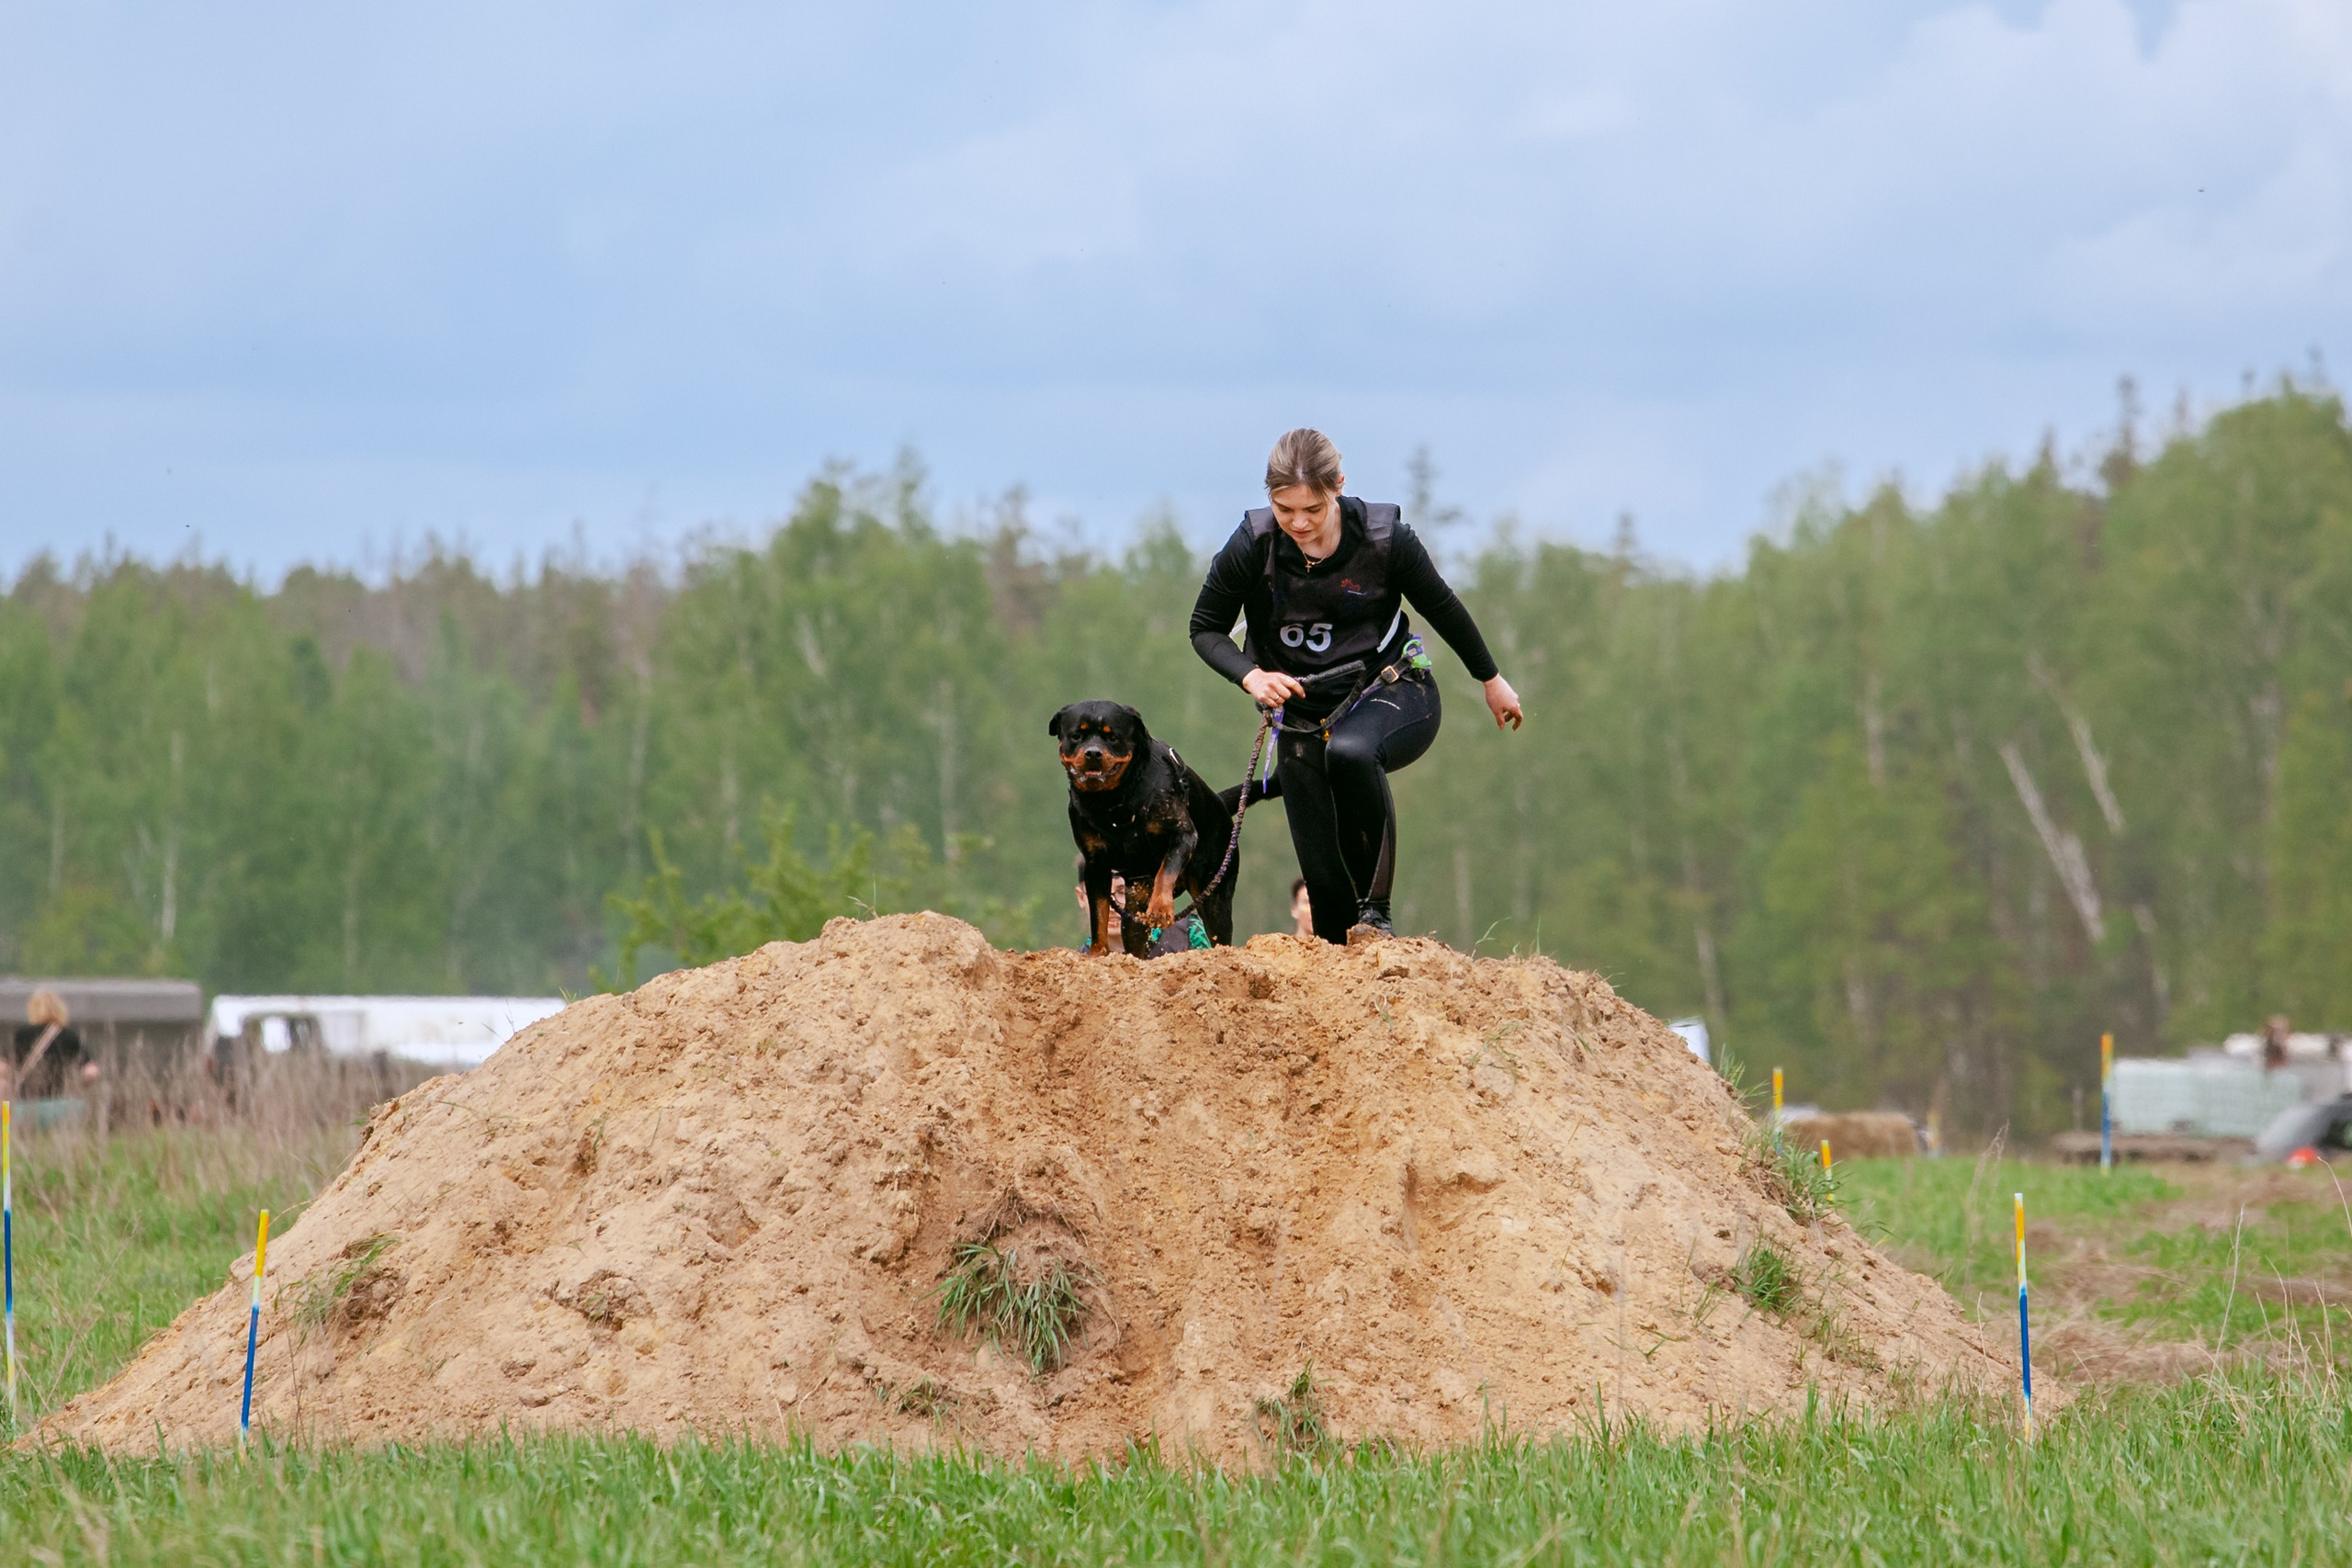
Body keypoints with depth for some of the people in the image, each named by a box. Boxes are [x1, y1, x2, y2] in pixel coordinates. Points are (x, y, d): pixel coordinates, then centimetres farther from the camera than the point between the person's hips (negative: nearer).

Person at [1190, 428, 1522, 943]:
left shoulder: (1384, 539, -17)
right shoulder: (1252, 546, -15)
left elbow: (1441, 608, 1)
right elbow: (1206, 629, -1)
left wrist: (1491, 680, 14)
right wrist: (1251, 676, -21)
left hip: (1392, 691, -2)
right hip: (1303, 707, 2)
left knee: (1349, 751, -37)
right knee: (1323, 876, -5)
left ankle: (1375, 907, -25)